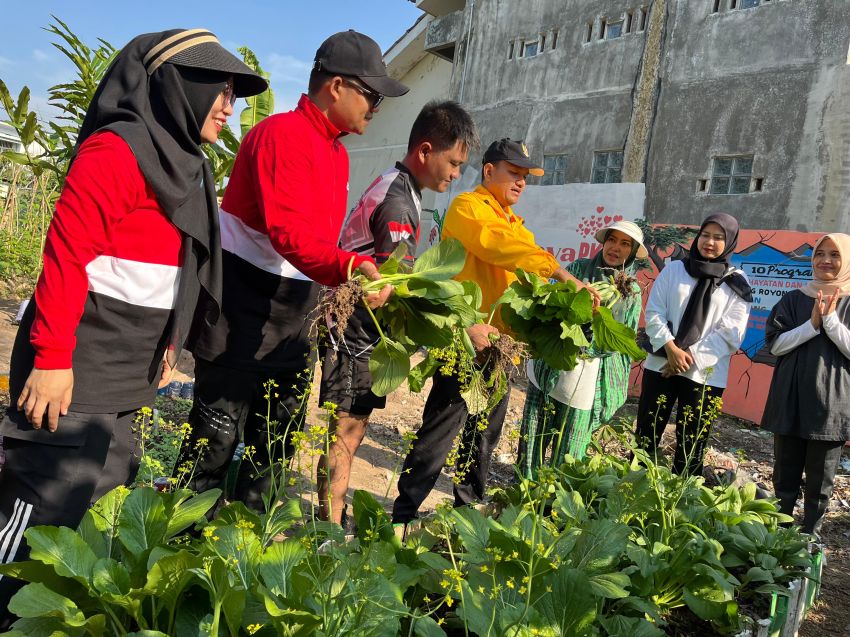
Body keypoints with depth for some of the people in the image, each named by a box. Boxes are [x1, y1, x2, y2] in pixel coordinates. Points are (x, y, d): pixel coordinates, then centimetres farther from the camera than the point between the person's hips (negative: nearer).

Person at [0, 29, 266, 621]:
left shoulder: (184, 166, 15)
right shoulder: (117, 150, -13)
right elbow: (66, 255, -19)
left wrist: (166, 346, 19)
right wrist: (52, 357, -21)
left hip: (124, 374, 10)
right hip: (77, 372, -9)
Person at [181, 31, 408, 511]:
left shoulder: (337, 153, 14)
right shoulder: (282, 134, -15)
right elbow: (287, 230, -28)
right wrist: (350, 267, -40)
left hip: (294, 318, 9)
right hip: (243, 311, -9)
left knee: (276, 441, 15)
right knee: (217, 439, 0)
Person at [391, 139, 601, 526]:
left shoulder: (513, 222, 21)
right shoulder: (468, 207, -5)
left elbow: (525, 275, 15)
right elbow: (501, 247, -23)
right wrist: (565, 277, -30)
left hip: (499, 343, 9)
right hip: (467, 338, -8)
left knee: (484, 436, 16)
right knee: (438, 437, -5)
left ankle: (468, 507, 29)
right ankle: (403, 516, 5)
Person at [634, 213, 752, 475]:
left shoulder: (737, 283, 2)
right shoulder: (674, 270, 7)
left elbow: (731, 333, -4)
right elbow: (653, 311, 1)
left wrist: (692, 355, -12)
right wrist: (671, 348, -12)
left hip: (705, 374, -1)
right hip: (661, 365, 1)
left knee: (691, 447, 6)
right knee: (646, 437, 5)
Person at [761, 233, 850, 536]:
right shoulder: (794, 299, 5)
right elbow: (775, 344, -3)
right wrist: (813, 324, -14)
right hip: (791, 400, 1)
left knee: (819, 481, 7)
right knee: (785, 476, 10)